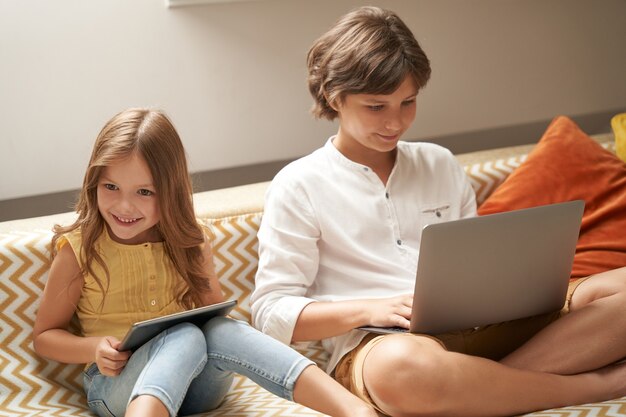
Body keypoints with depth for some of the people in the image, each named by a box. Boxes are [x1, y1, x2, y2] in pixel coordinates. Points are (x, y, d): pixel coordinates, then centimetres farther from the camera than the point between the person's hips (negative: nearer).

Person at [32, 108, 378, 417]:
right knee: (185, 337, -33)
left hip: (195, 381, 3)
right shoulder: (78, 250, -4)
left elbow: (214, 309, 17)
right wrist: (94, 348, -16)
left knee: (220, 331, -31)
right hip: (116, 384, -3)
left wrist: (217, 316, -8)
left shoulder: (190, 244, 5)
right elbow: (44, 336, 5)